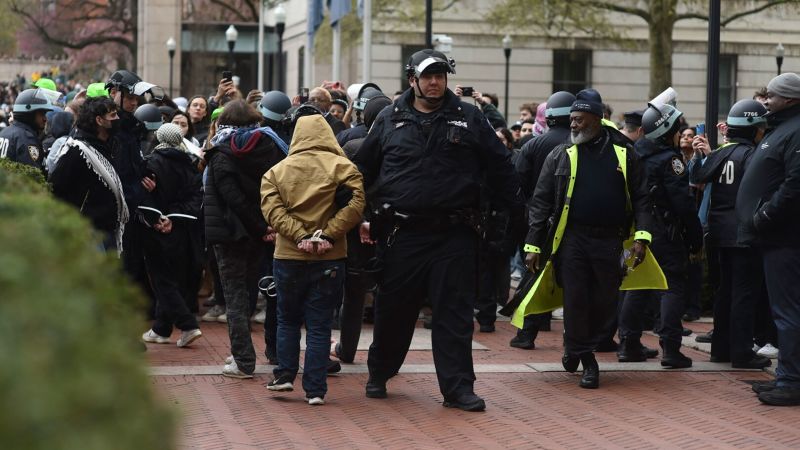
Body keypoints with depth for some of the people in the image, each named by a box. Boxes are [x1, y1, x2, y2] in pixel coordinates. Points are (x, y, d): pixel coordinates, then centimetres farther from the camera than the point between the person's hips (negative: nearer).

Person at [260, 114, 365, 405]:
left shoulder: (276, 171, 4)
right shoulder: (340, 166, -3)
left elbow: (273, 210, -8)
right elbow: (357, 200, -15)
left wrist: (300, 236, -14)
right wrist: (328, 234, -15)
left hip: (288, 258, 1)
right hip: (329, 259, -1)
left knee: (288, 320, 20)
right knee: (319, 325, 4)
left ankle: (284, 375, 17)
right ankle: (315, 389, 2)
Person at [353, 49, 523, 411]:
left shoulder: (469, 119, 6)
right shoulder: (390, 121, 7)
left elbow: (499, 167, 8)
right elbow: (362, 169, 13)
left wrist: (518, 210, 6)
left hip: (454, 235, 0)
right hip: (402, 233, 0)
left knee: (454, 314, 0)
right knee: (393, 311, 9)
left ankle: (457, 387, 3)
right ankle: (379, 376, 27)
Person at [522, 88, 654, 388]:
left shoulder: (623, 154, 5)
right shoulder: (561, 155, 6)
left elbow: (640, 198, 6)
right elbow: (541, 202, 5)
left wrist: (642, 237, -6)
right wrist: (533, 245, 0)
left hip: (610, 240, 0)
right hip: (572, 238, 0)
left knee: (605, 302, 2)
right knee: (576, 299, -3)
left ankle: (580, 349, 22)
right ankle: (586, 360, 12)